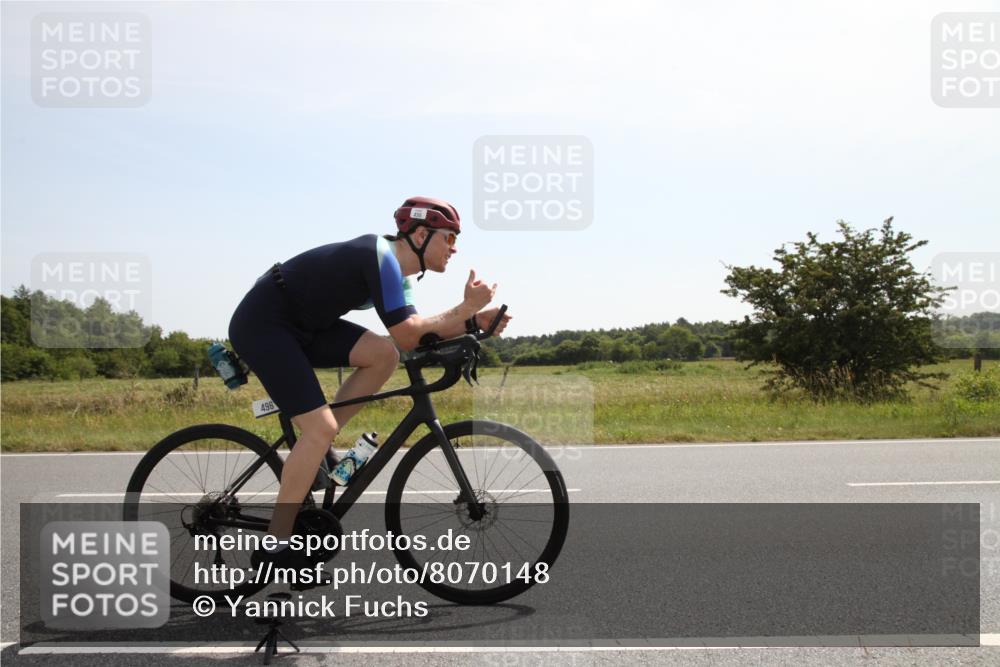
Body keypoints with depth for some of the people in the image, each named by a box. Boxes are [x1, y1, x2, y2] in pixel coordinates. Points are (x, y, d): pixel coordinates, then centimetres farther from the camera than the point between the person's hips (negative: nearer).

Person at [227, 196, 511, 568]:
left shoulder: (396, 269, 10)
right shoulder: (381, 256, -19)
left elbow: (417, 331, 10)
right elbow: (408, 337, -23)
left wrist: (473, 322, -2)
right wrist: (467, 307, -17)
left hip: (299, 325, 9)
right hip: (261, 324, -9)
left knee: (383, 355, -5)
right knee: (321, 428, -16)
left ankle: (316, 450, 5)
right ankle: (273, 548, -7)